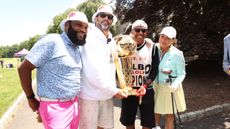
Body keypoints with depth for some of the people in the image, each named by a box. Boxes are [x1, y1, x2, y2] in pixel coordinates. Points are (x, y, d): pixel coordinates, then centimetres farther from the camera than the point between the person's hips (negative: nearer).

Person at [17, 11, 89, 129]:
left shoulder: (77, 49, 11)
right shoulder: (51, 41, -15)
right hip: (55, 107, -8)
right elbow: (23, 68, -15)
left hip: (74, 104, 8)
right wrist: (31, 98, -7)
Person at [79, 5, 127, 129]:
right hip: (90, 95, -7)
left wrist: (112, 90, 5)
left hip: (107, 95, 7)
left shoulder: (112, 41, 11)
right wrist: (114, 90, -14)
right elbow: (92, 72, -21)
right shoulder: (89, 38, -14)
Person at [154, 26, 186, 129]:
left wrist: (175, 84, -24)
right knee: (156, 113, 12)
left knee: (169, 115, 10)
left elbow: (181, 74, -8)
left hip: (170, 88, -2)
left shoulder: (177, 54, -13)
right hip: (155, 86, 2)